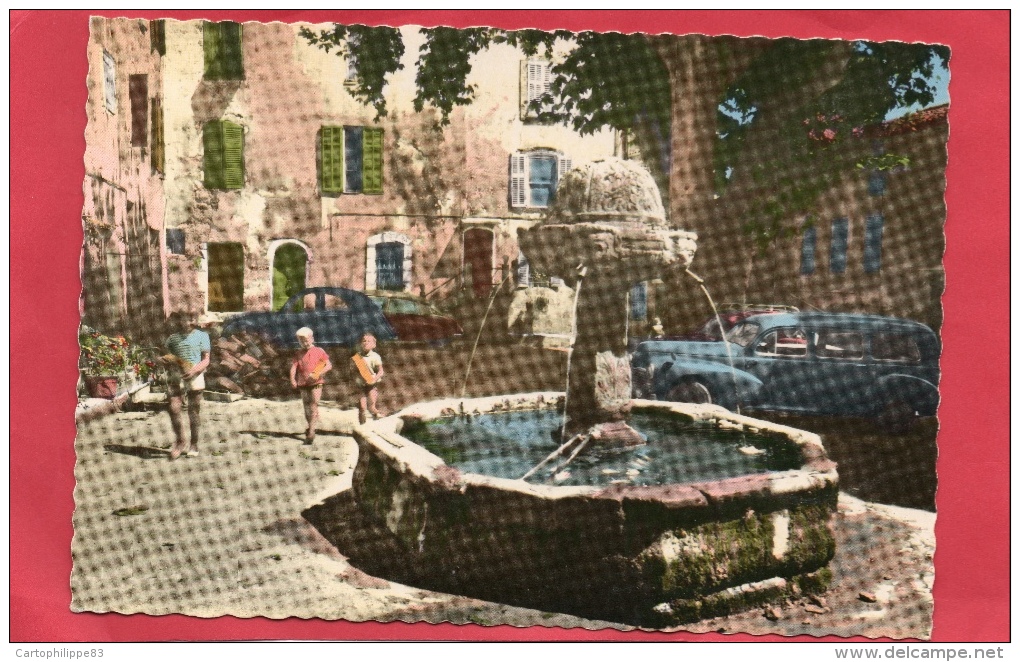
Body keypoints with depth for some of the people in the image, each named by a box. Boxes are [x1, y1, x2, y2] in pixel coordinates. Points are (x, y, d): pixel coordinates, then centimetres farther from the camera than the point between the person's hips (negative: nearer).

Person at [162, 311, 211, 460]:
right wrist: (166, 362, -6)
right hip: (175, 377, 2)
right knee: (174, 408, -7)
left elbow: (206, 360, -2)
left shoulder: (201, 336, 2)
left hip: (194, 377, -2)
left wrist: (194, 370, -19)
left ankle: (194, 445, 17)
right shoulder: (173, 338, 10)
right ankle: (180, 442, 8)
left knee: (194, 411, 5)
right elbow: (168, 358, 18)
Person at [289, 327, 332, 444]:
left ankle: (311, 431, -15)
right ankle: (311, 428, 28)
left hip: (316, 383, -3)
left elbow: (329, 365, -2)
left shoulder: (319, 351, 2)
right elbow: (293, 367, -1)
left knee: (314, 405, -12)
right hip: (303, 384, 3)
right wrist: (293, 380, -20)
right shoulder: (298, 354, 9)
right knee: (306, 407, 11)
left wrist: (318, 374, -16)